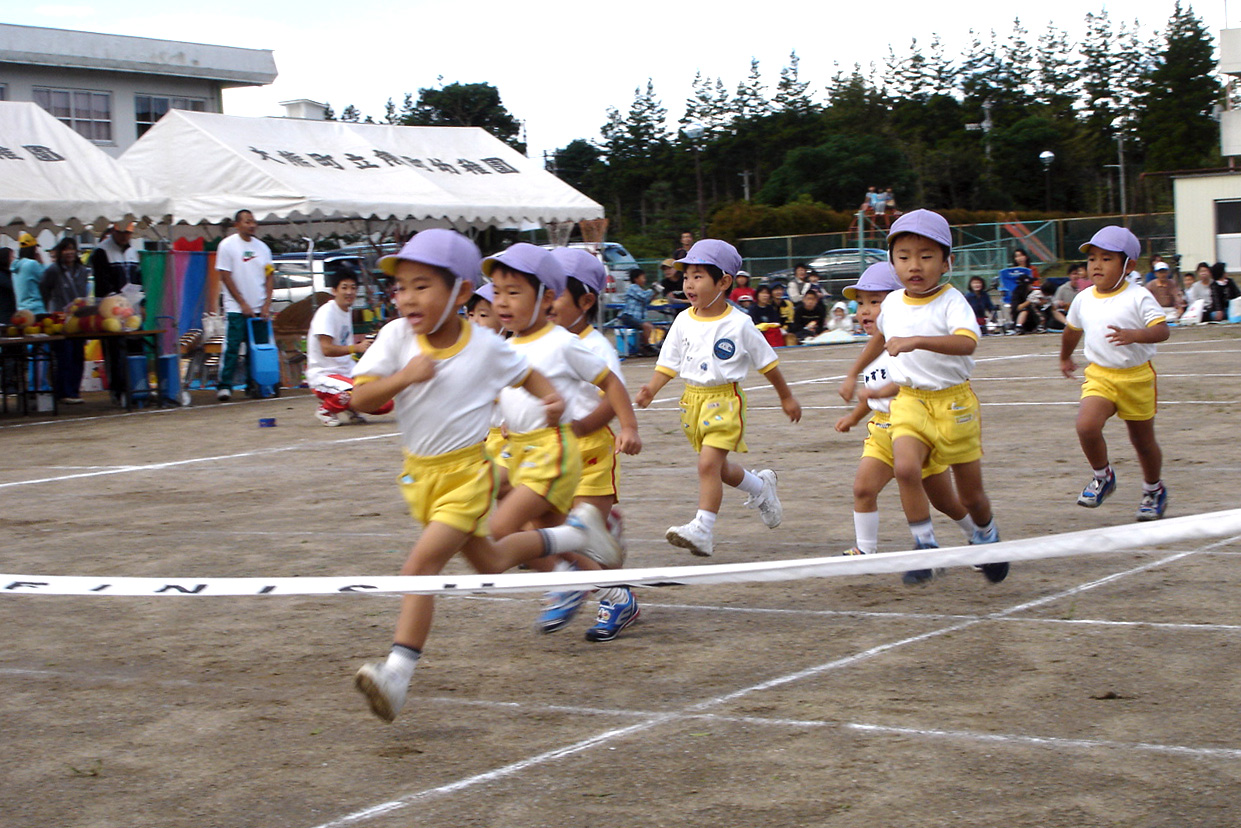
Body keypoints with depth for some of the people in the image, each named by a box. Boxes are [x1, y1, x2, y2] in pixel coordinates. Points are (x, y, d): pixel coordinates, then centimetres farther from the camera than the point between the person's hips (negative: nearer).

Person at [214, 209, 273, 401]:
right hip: (236, 308, -4)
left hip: (259, 308, 4)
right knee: (232, 347, -9)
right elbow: (225, 277, -6)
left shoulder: (262, 247, 10)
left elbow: (269, 276, 10)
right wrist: (243, 304, -9)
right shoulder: (227, 245, -2)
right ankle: (224, 386, -6)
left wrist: (266, 304, -2)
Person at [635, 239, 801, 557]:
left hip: (725, 398, -5)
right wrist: (650, 390, -14)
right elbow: (668, 364, 4)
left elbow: (767, 363, 2)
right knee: (718, 468, 16)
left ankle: (703, 530, -16)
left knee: (709, 463, -18)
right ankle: (762, 487, 44)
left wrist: (787, 398, 11)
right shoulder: (683, 322, 3)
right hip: (693, 399, 6)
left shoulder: (739, 324, -9)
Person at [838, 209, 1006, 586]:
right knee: (905, 467, -26)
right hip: (909, 401, 3)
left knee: (970, 492, 8)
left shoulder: (952, 302, -15)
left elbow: (966, 342, -36)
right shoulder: (892, 303, 3)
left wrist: (917, 341, -48)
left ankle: (987, 535, 41)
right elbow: (880, 337, 27)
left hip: (954, 402, -3)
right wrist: (853, 374, 34)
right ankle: (925, 547, -14)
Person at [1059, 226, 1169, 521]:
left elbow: (1161, 330, -21)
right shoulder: (1083, 299, 4)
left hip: (1136, 377, -3)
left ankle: (1154, 490, 38)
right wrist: (1065, 358, 38)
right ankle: (1102, 476, 3)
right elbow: (1072, 330, 23)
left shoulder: (1138, 297, -11)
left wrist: (1133, 335, -39)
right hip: (1099, 375, 3)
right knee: (1086, 425, -23)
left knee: (1143, 440, 11)